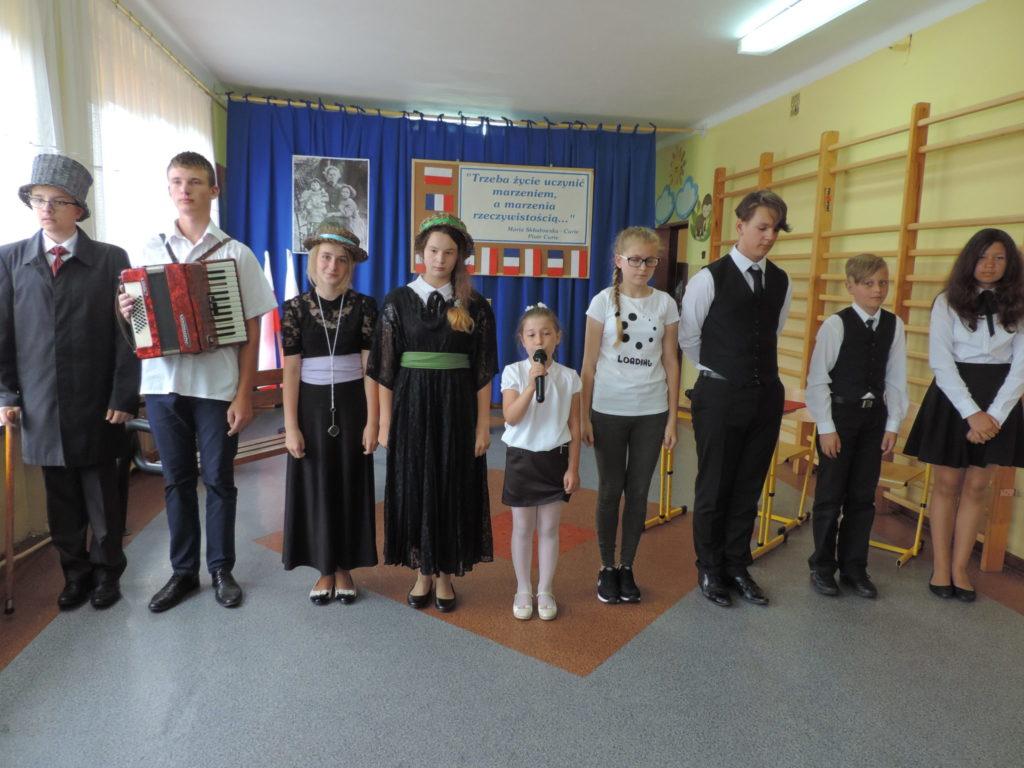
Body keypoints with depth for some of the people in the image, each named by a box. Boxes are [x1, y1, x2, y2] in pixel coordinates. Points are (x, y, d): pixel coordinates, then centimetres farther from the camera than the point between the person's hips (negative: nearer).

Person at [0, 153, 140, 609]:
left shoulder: (111, 260, -2)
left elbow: (126, 334, -4)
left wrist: (124, 397, -8)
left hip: (95, 405, -2)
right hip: (40, 405, 2)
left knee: (102, 493, 9)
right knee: (61, 499, 12)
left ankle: (107, 571, 26)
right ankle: (76, 573, 28)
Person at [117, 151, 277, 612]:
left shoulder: (236, 254, -1)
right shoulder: (147, 253, 7)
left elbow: (251, 331, -3)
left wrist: (244, 395, -7)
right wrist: (126, 314, -12)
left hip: (218, 387, -2)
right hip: (163, 384, 3)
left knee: (218, 480, 7)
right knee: (177, 480, 12)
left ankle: (221, 569, 23)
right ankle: (183, 571, 26)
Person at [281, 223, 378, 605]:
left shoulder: (363, 306, -3)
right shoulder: (296, 308, -3)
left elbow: (370, 367, -3)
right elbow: (290, 370, -3)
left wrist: (372, 421, -7)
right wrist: (291, 426, -6)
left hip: (351, 405, 0)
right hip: (312, 406, 0)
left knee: (350, 486, 8)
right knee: (316, 486, 7)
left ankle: (345, 567, 24)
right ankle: (324, 569, 22)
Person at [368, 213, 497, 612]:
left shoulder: (475, 306, 1)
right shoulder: (398, 301, 1)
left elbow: (483, 371, 1)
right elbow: (385, 368, 1)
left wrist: (483, 424, -3)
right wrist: (385, 422, -1)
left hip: (456, 408, 0)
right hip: (412, 406, 0)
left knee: (454, 488, 7)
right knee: (415, 487, 7)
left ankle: (445, 574, 23)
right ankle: (423, 572, 24)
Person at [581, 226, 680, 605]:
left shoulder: (665, 303, 1)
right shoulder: (603, 302, -4)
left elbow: (670, 363, 4)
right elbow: (589, 364, -3)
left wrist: (672, 418, 3)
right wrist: (584, 416, -5)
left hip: (651, 412, 2)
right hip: (608, 410, -1)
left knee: (638, 492, 9)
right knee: (610, 490, 8)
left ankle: (627, 566, 24)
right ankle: (607, 567, 22)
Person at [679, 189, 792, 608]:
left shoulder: (782, 282, 5)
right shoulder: (709, 278, -11)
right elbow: (688, 339, 0)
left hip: (766, 396, 5)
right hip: (720, 397, -4)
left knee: (749, 488, 14)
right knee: (714, 489, 7)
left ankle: (737, 567, 30)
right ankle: (710, 570, 25)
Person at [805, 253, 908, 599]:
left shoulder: (894, 325, 2)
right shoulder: (836, 324, -12)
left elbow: (896, 379, 5)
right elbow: (817, 380, -11)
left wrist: (892, 425, 2)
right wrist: (826, 428, -12)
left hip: (874, 416, 4)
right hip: (839, 414, -4)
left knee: (863, 496, 11)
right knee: (830, 494, 5)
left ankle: (854, 567, 25)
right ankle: (822, 566, 20)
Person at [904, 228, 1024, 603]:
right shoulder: (948, 302, -3)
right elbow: (940, 362, -9)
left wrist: (994, 414, -13)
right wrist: (971, 413, -15)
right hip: (953, 399, -2)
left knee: (976, 487, 7)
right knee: (947, 484, 5)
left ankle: (960, 568, 18)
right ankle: (941, 567, 16)